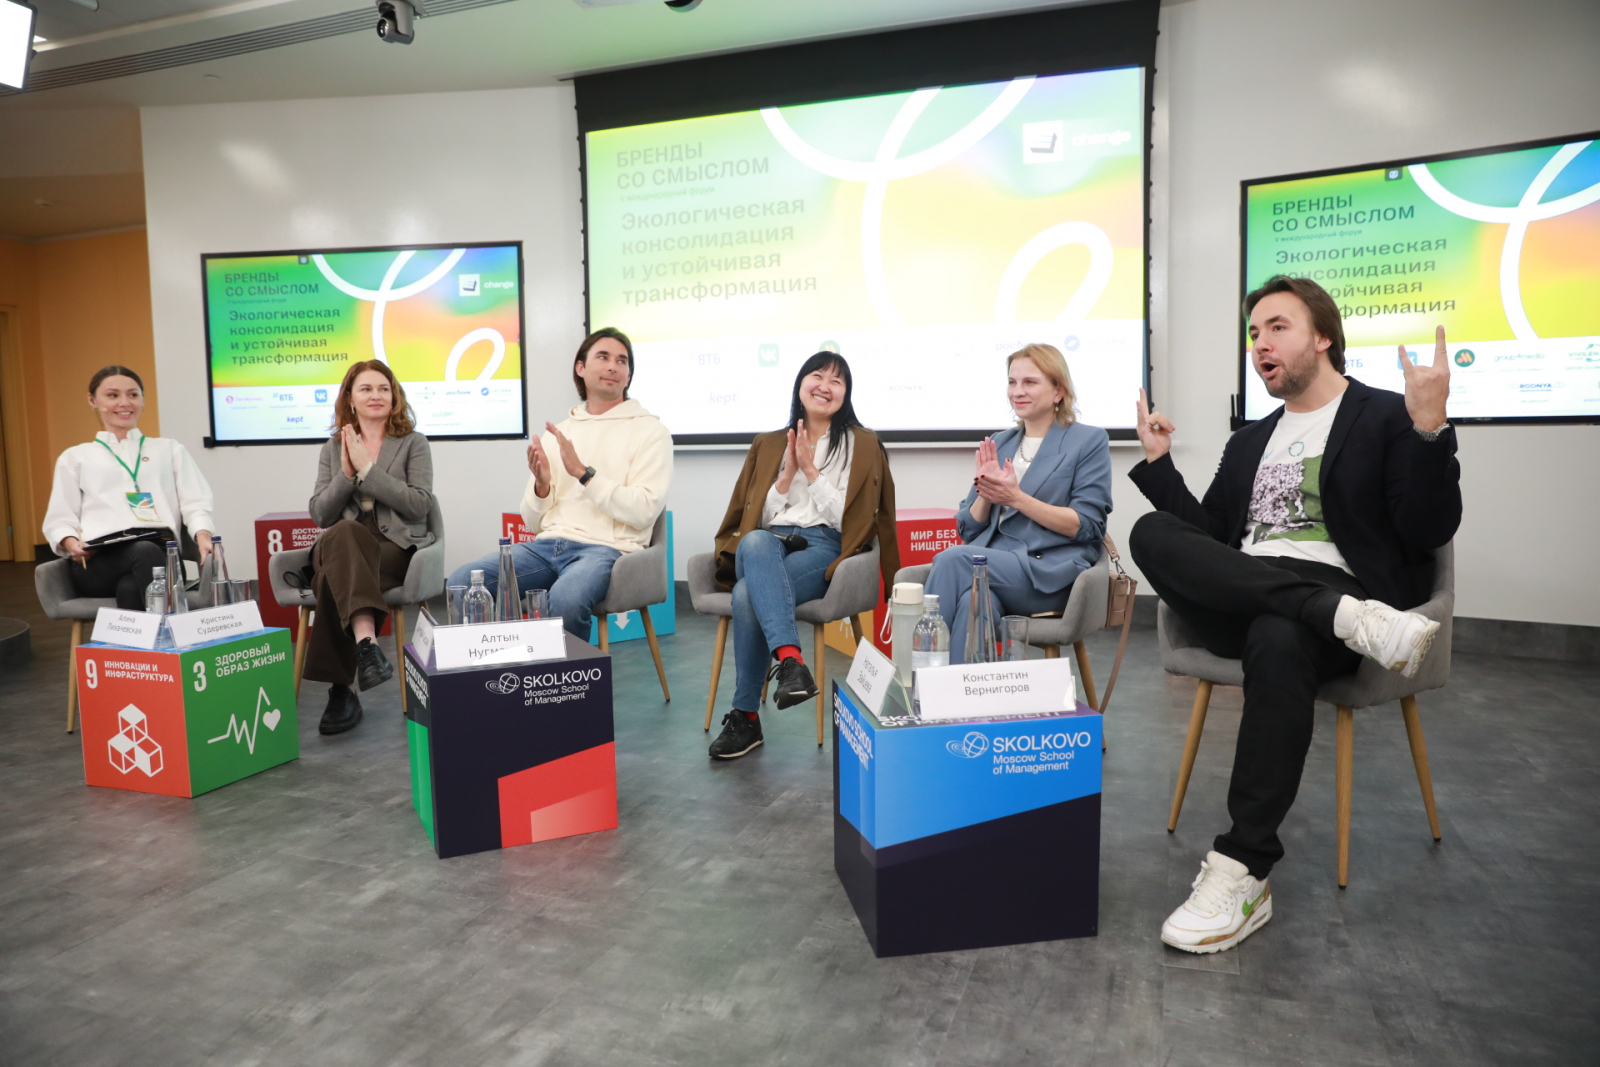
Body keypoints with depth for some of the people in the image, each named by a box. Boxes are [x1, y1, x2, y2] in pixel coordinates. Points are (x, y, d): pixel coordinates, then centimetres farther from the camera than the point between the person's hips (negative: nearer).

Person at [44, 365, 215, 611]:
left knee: (131, 588, -37)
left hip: (161, 552, 1)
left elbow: (195, 504, 13)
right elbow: (59, 519, 19)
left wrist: (203, 534, -10)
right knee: (145, 552, -38)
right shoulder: (75, 457, 26)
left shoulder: (170, 450, 27)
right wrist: (71, 543, -6)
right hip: (98, 560, 0)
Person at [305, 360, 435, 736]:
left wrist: (367, 468, -9)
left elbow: (419, 505, -5)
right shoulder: (332, 448, 18)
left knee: (335, 579, -34)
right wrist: (346, 474, -6)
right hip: (341, 547, 2)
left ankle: (341, 691, -33)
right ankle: (366, 641, -51)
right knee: (344, 534, -37)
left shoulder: (413, 444, 10)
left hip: (397, 547, -2)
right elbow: (320, 515, 10)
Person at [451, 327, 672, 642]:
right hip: (548, 544, 5)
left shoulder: (649, 430, 4)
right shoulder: (556, 433, 18)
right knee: (462, 582, -18)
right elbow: (533, 523, 17)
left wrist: (583, 473, -14)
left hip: (607, 548, -5)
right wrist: (542, 486, -4)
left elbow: (644, 512, -10)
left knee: (565, 599, -36)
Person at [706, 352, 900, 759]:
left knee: (748, 593, -34)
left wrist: (811, 471, -4)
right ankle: (789, 658, -53)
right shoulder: (768, 445, 22)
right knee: (756, 542, -39)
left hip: (823, 547, -3)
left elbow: (849, 517, 1)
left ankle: (745, 717, -30)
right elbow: (758, 517, 14)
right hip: (768, 544, 3)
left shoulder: (862, 445, 12)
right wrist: (788, 474, 1)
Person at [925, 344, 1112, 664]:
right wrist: (986, 495, -3)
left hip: (1051, 574, -4)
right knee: (972, 599, -35)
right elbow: (967, 529, 19)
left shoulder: (1089, 441, 7)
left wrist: (1015, 497, -12)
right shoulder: (997, 444, 22)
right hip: (990, 564, 4)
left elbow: (1085, 526, -4)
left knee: (952, 559, -29)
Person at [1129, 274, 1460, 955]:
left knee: (1277, 639, -40)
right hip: (1238, 606, 5)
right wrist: (1158, 462, 13)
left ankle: (1242, 875, -32)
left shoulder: (1386, 418, 8)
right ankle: (1353, 617, -30)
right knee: (1152, 533, -24)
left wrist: (1428, 429, -16)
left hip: (1337, 590, -4)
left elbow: (1429, 533, -3)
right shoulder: (1250, 441, 25)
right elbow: (1206, 536, 19)